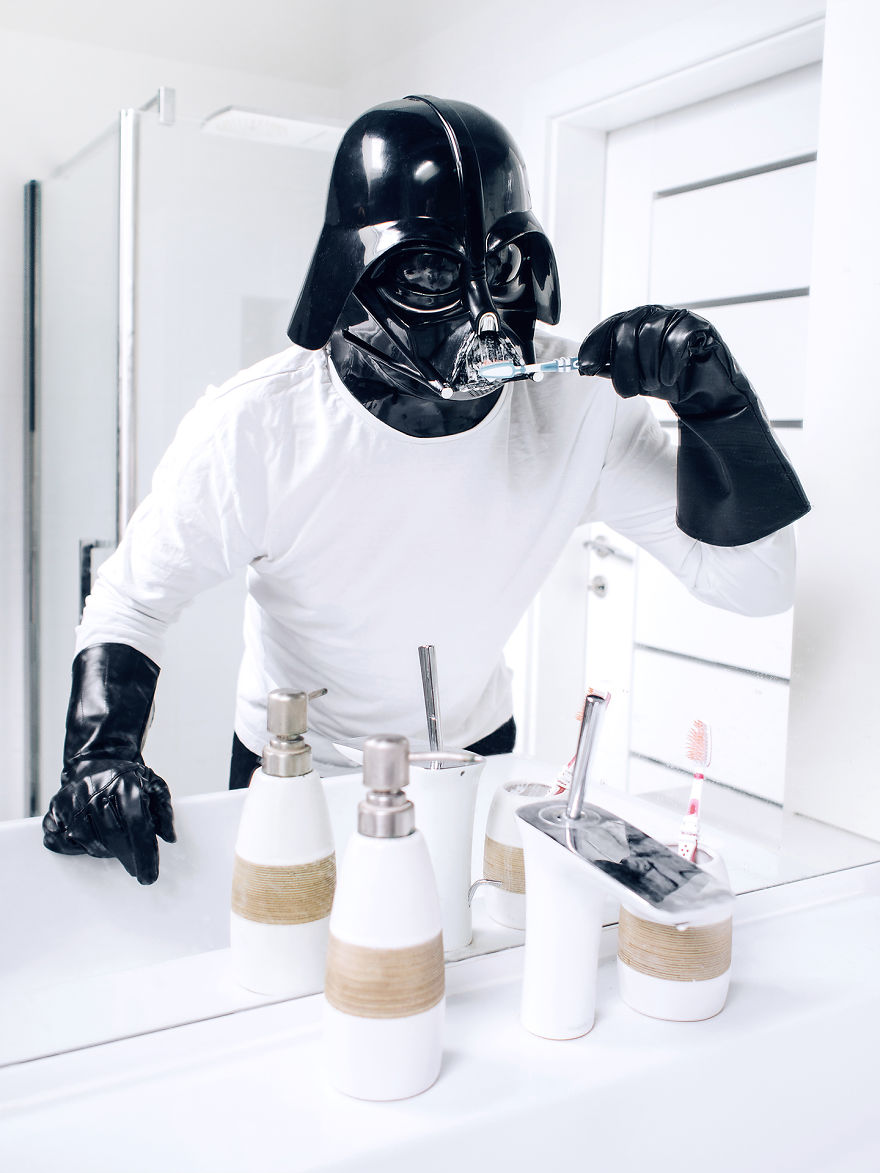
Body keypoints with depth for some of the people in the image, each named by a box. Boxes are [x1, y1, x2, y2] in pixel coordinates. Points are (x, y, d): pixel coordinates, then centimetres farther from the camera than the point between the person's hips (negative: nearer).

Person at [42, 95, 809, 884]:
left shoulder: (578, 400, -24)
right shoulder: (255, 427, -28)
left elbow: (755, 583, -20)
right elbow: (133, 598, -12)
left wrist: (715, 402, -35)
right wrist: (102, 753, -29)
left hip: (476, 753, 3)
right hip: (297, 777, -2)